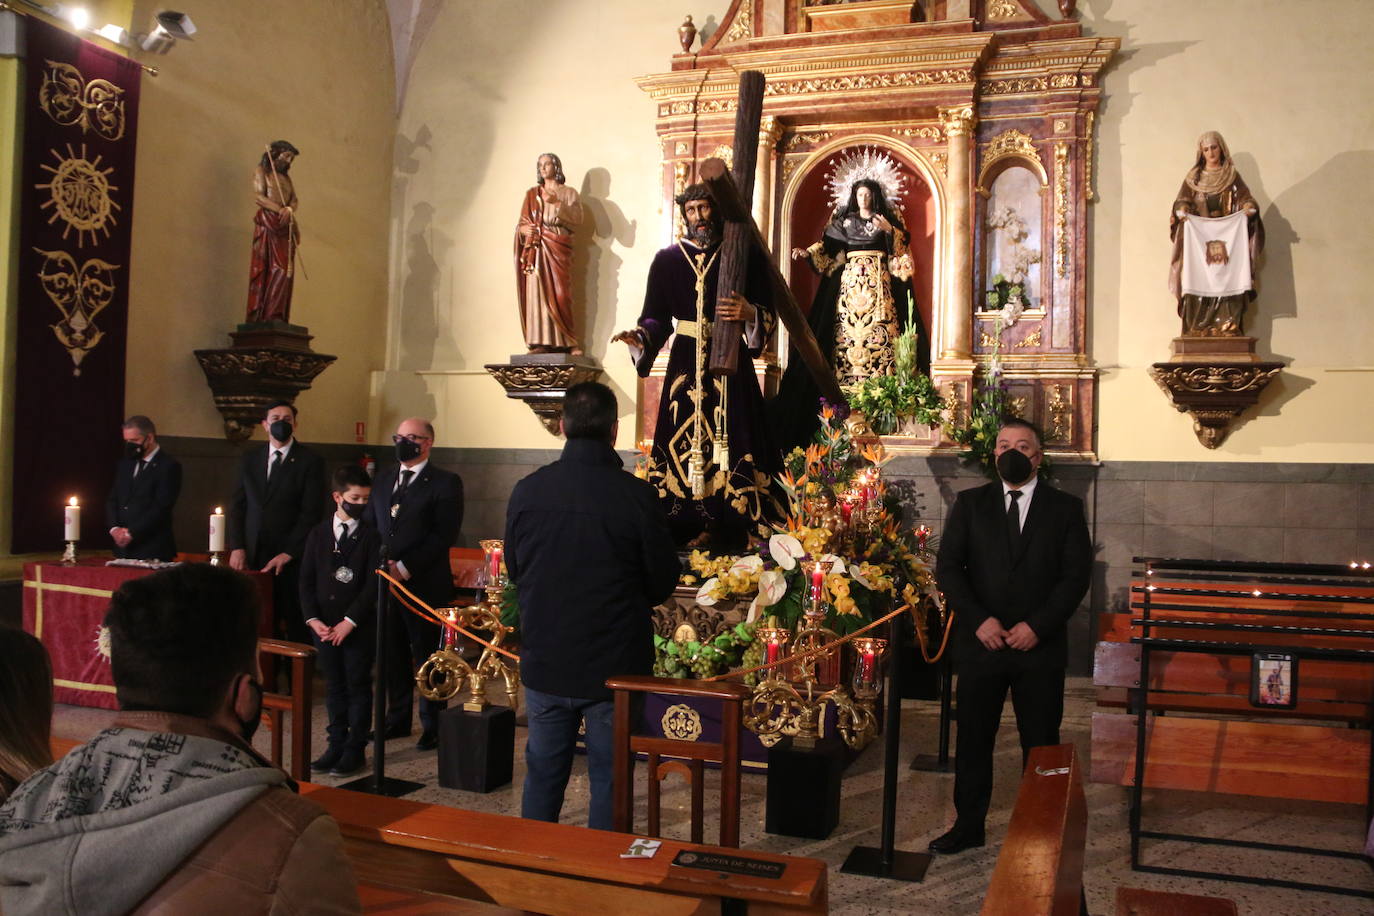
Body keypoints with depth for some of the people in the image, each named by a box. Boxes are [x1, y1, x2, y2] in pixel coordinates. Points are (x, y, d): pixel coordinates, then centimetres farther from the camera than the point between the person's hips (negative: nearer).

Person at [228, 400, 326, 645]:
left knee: (294, 624, -3)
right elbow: (237, 505, 14)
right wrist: (236, 547, 3)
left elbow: (310, 513, -4)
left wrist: (287, 554, -10)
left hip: (291, 558, -3)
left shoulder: (310, 461, 1)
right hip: (251, 555, 3)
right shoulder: (250, 458, 14)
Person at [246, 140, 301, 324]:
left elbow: (295, 200, 12)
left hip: (286, 227, 6)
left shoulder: (286, 176, 24)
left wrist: (290, 209, -12)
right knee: (265, 269, -10)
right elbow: (258, 197, -6)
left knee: (284, 271, -4)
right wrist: (281, 210, -18)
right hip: (267, 224, -6)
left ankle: (277, 317, -7)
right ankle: (259, 317, -13)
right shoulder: (261, 171, 6)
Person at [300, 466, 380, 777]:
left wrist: (350, 621, -15)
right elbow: (307, 580, 6)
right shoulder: (318, 533, 7)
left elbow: (373, 584, -9)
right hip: (324, 626, 3)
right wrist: (312, 618, -6)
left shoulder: (371, 535, -4)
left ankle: (355, 748, 12)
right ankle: (336, 743, 22)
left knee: (358, 686, 4)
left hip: (360, 626, -3)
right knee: (334, 686, 12)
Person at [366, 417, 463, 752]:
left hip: (425, 584, -5)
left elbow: (444, 535, -12)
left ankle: (432, 726, 14)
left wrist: (406, 567, -17)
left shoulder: (445, 483, -5)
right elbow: (370, 524, 16)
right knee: (393, 654, 12)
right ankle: (397, 720, 25)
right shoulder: (383, 479, 15)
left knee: (427, 657, 2)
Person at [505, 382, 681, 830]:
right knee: (609, 777, 11)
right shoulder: (636, 495, -16)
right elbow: (663, 582, -6)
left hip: (544, 662, 3)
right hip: (615, 665, -3)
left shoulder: (526, 491, -7)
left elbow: (514, 570, 6)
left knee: (543, 774, 18)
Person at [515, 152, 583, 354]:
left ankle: (566, 342, -7)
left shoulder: (569, 193, 12)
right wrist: (525, 230, -8)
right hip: (536, 248, 2)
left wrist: (557, 203, -14)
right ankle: (540, 343, -11)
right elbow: (522, 223, 15)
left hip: (559, 248, -2)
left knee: (560, 293, -9)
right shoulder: (532, 194, 19)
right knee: (537, 292, -7)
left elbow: (577, 220, -3)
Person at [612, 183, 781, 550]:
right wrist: (639, 337, -15)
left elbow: (767, 313, 1)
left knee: (730, 434, -6)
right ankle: (688, 527, 5)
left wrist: (749, 313, -20)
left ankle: (728, 527, 0)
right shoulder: (667, 259, 8)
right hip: (685, 362, 1)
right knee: (682, 436, -2)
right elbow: (656, 317, 5)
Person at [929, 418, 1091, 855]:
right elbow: (948, 567, 0)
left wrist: (1037, 626, -13)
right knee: (973, 739, 8)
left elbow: (1076, 575, -2)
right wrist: (979, 620, -12)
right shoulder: (969, 503, 6)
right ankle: (968, 826, 21)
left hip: (1040, 646, -1)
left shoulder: (1065, 508, 4)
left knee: (1041, 744, 7)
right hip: (980, 643, 1)